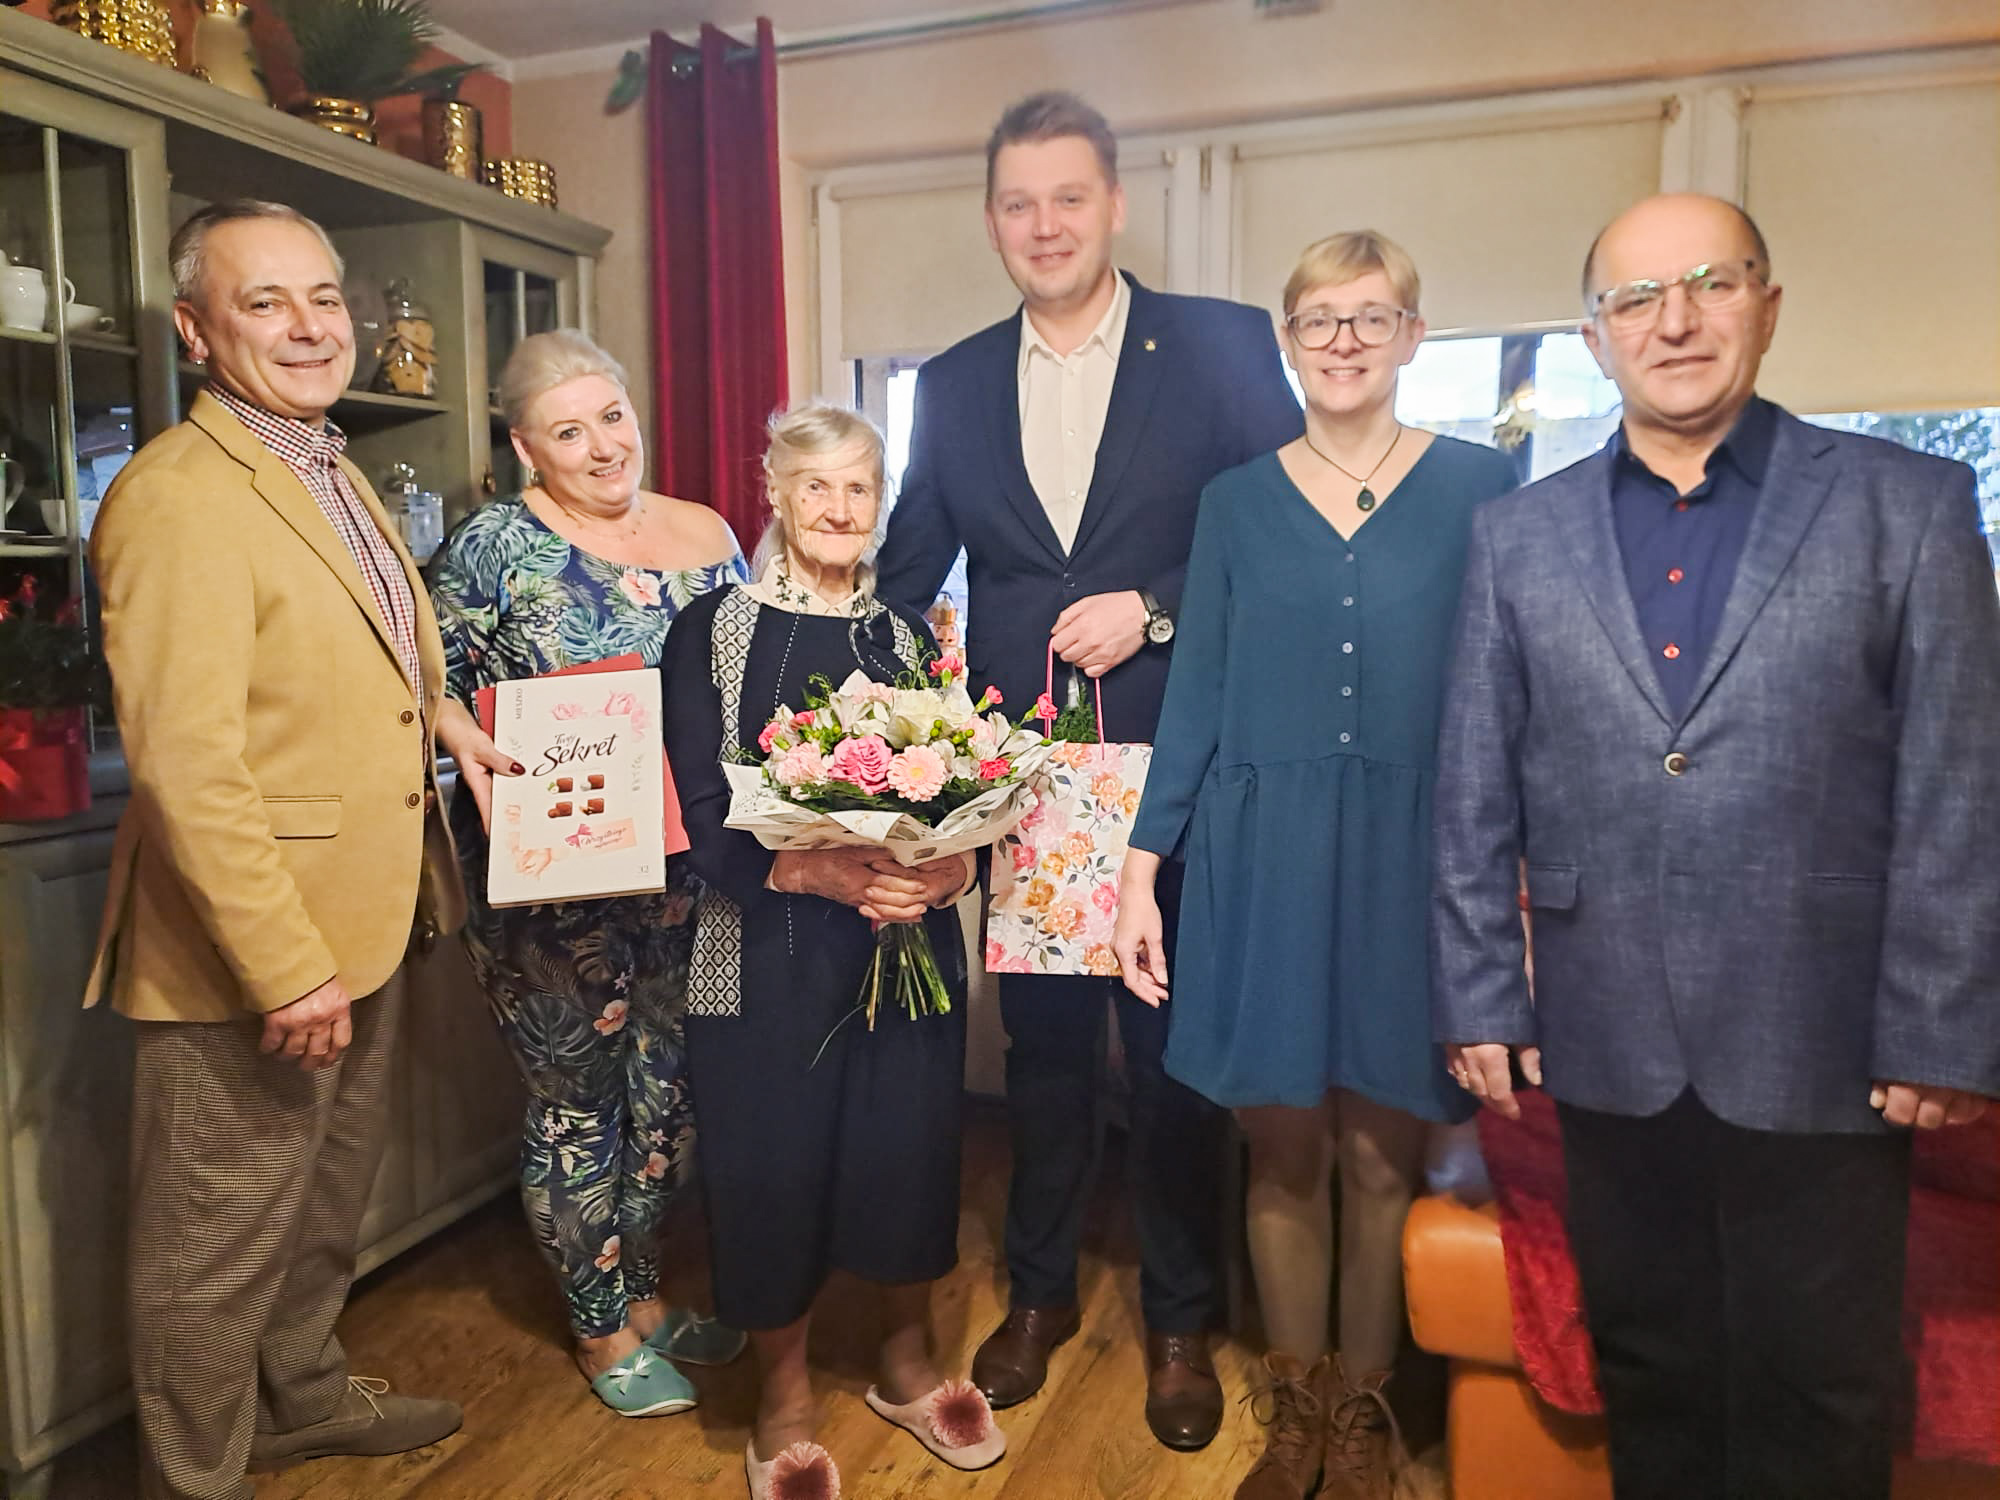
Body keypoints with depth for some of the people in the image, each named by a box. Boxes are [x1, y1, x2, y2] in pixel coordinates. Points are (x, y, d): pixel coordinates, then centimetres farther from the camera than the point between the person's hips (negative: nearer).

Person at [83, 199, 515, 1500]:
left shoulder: (334, 473, 11)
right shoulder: (177, 496, -20)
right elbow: (186, 768, -25)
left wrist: (443, 714, 7)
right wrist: (288, 968, -25)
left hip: (360, 927, 10)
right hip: (254, 959, -9)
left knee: (328, 1194, 26)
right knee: (222, 1245, 10)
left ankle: (304, 1395, 48)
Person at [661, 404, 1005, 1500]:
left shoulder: (907, 634, 10)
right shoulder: (714, 630, 0)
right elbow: (701, 812, -8)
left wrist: (954, 864, -13)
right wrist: (820, 872, -22)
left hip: (911, 941, 3)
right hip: (769, 950, -2)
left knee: (909, 1145, 9)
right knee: (773, 1161, 5)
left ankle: (906, 1362, 37)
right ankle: (784, 1400, 31)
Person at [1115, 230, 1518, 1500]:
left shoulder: (1478, 485, 2)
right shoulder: (1238, 500, 6)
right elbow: (1197, 697, 6)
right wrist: (1143, 868, 0)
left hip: (1411, 864, -1)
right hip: (1262, 859, 1)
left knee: (1380, 1155, 8)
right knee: (1283, 1149, 8)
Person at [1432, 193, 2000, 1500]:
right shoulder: (1517, 534, 4)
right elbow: (1475, 796, 4)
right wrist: (1480, 1000, 2)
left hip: (1819, 1051, -1)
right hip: (1607, 1047, 2)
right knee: (1648, 1376, 18)